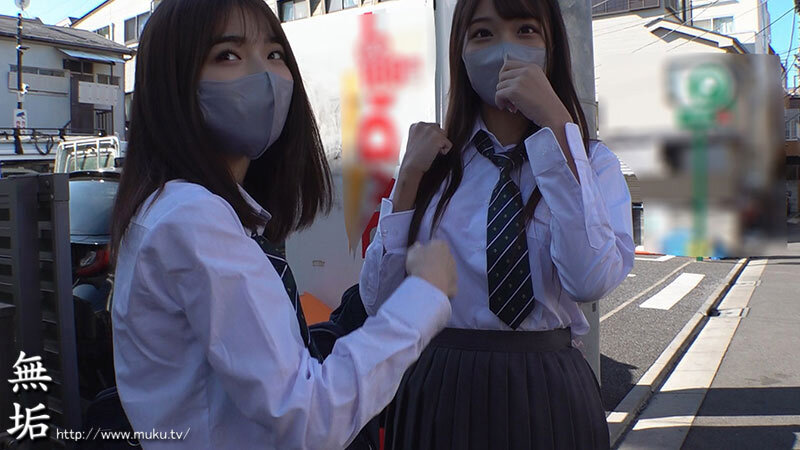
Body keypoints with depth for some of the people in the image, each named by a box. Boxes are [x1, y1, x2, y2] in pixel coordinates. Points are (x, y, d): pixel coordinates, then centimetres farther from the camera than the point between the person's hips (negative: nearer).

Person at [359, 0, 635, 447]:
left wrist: (555, 124, -22)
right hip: (440, 393, 1)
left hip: (547, 394, -1)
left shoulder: (592, 160, -2)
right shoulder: (434, 163, 2)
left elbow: (592, 281, -21)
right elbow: (379, 301, -4)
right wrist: (409, 177, -12)